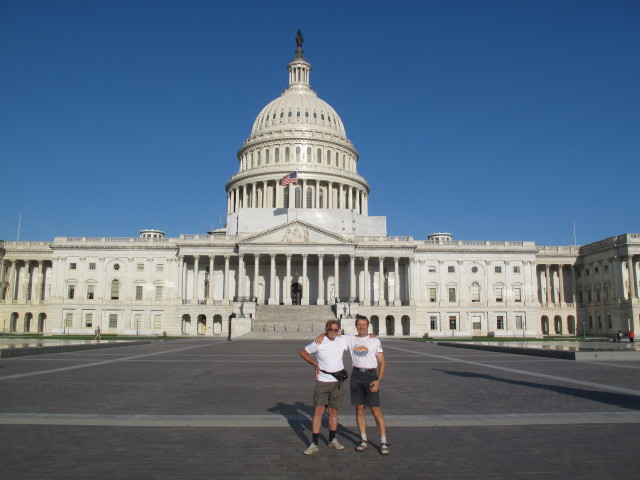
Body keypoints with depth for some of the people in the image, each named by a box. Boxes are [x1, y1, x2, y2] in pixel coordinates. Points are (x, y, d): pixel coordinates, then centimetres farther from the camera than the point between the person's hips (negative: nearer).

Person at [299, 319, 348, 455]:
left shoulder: (342, 341, 0)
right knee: (318, 411, -7)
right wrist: (315, 364, 4)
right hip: (322, 381, -2)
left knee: (333, 411, 12)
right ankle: (314, 444, -1)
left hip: (337, 381, 3)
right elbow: (303, 352, 6)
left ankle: (332, 440, 27)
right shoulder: (318, 343, -8)